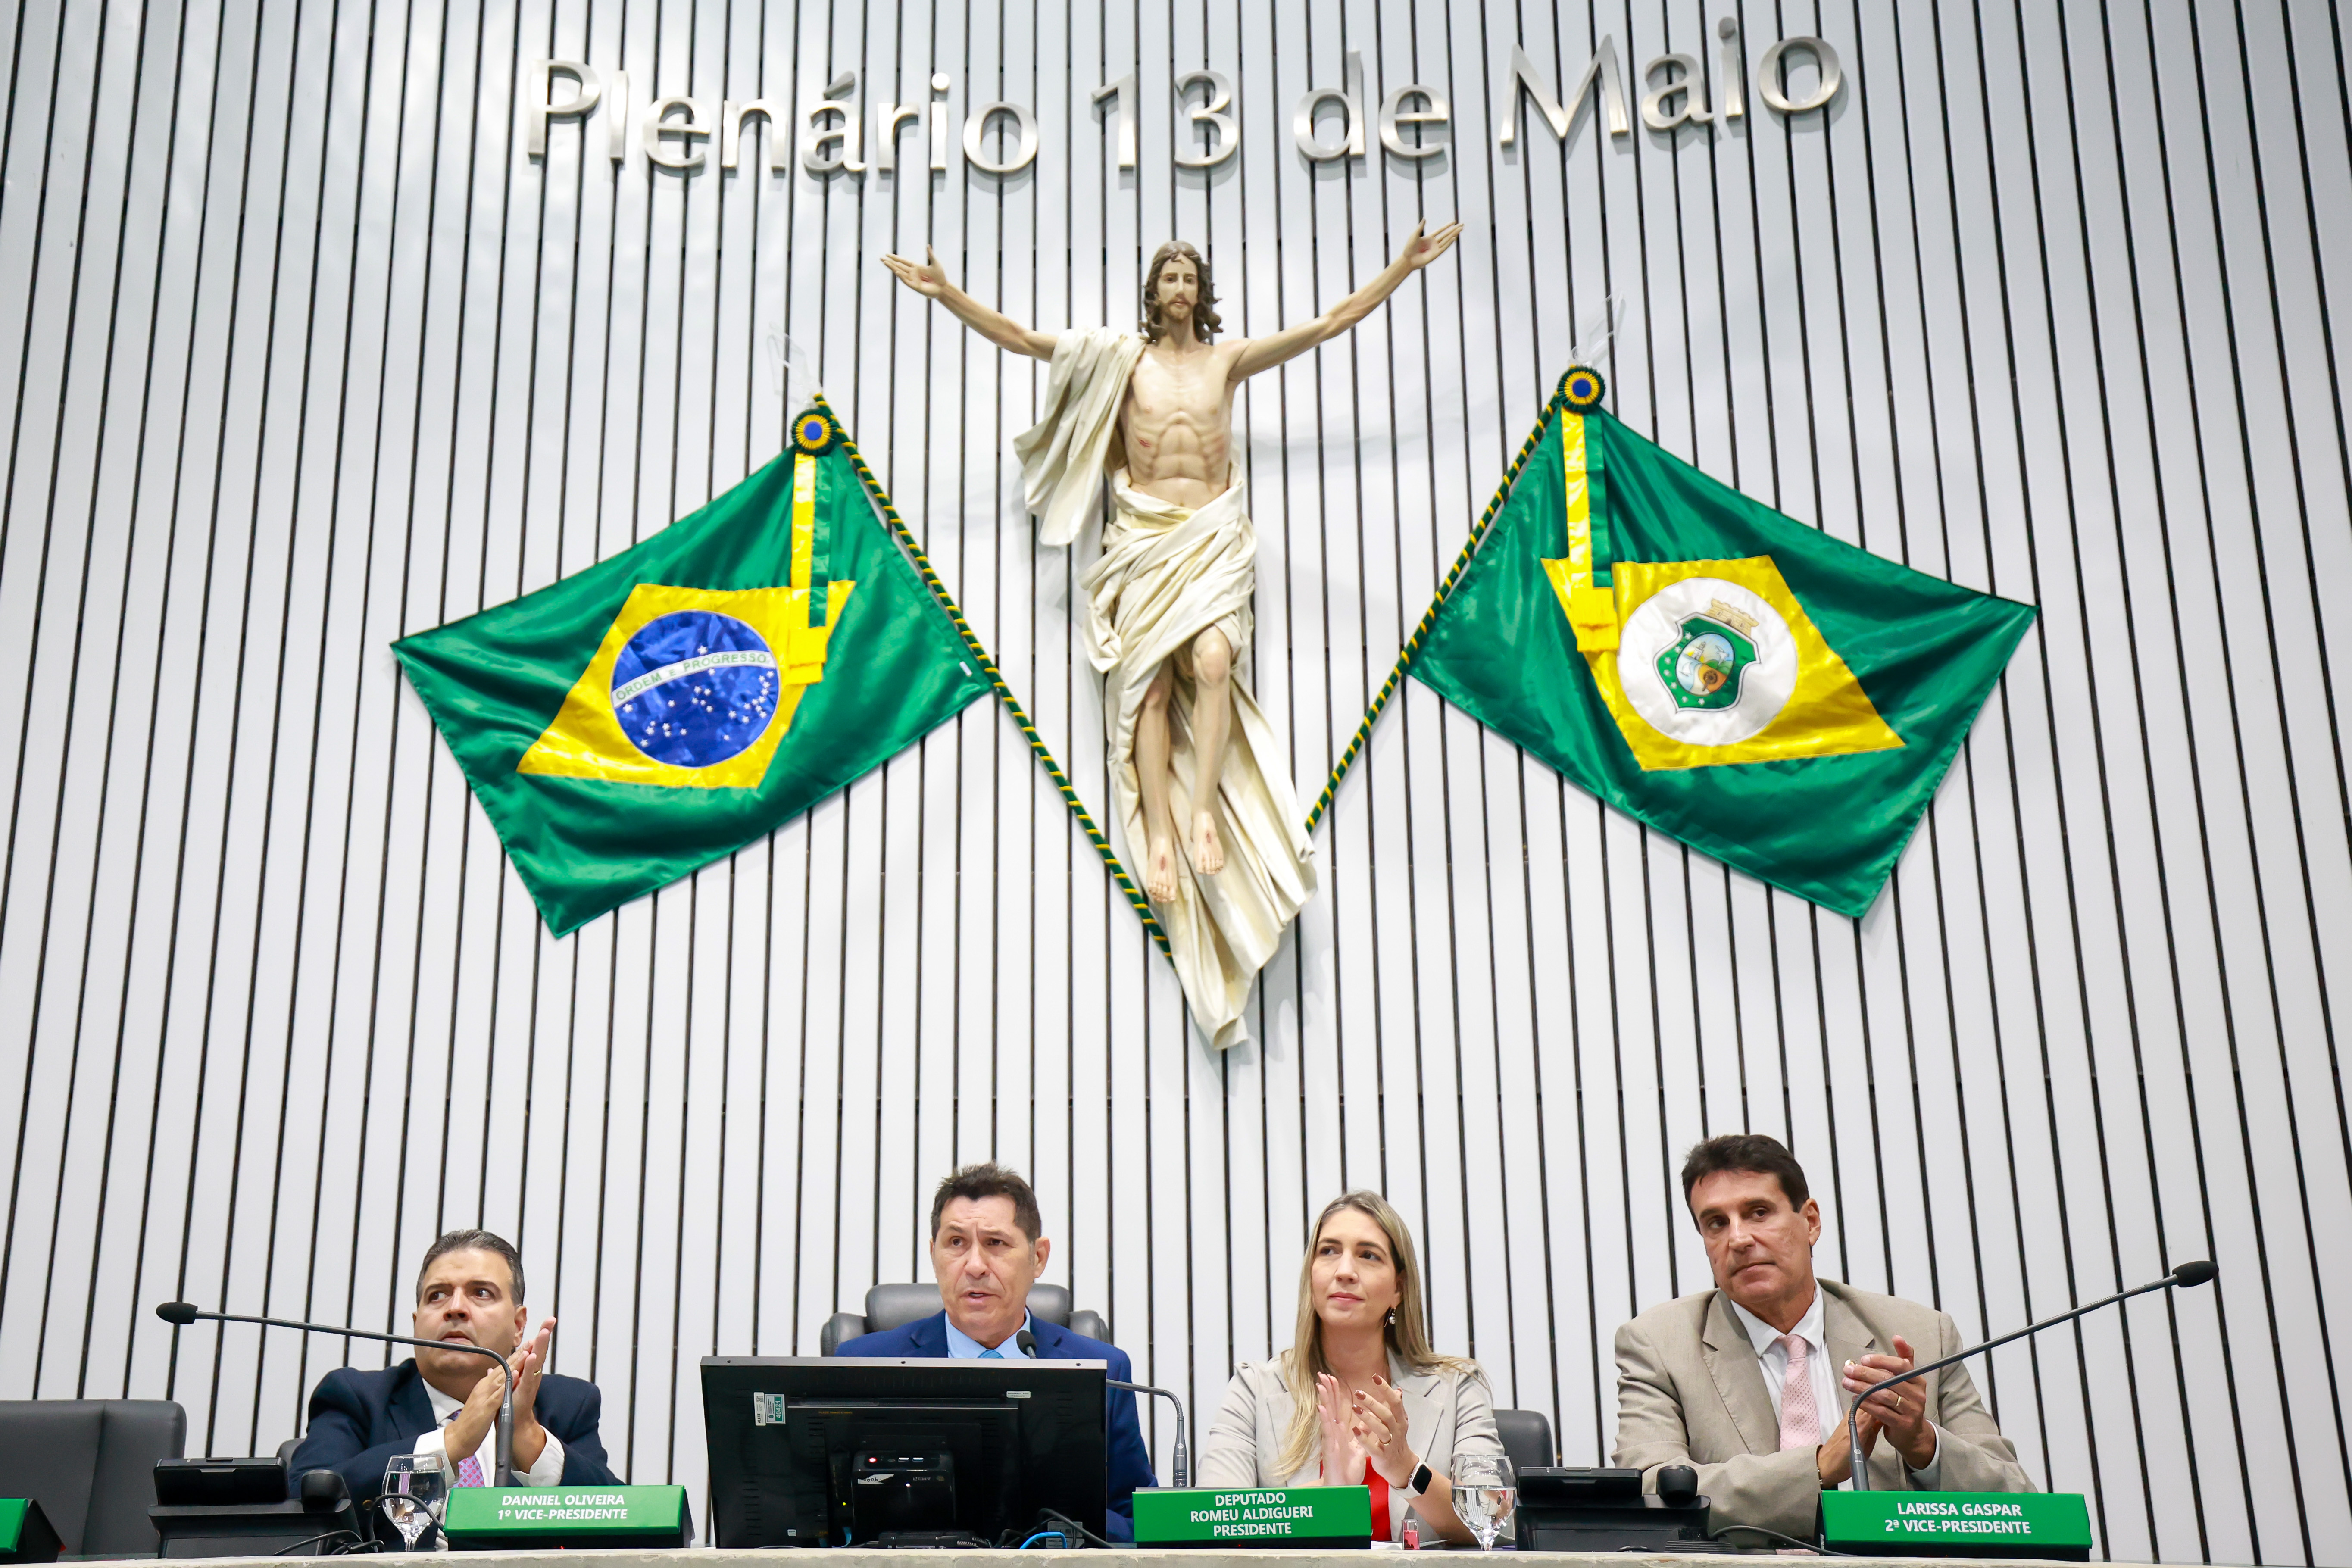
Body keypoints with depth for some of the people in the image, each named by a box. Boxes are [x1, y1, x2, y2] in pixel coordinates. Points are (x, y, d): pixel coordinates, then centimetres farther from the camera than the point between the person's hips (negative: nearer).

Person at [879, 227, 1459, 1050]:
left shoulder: (1230, 359, 14)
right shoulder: (1121, 358, 12)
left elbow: (1334, 321, 16)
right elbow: (1022, 340, 8)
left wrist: (1403, 267, 14)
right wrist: (947, 295, -1)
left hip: (1213, 536, 0)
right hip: (1143, 536, 0)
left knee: (1211, 658, -24)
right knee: (1152, 674, -14)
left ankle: (1206, 809, -24)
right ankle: (1160, 834, -18)